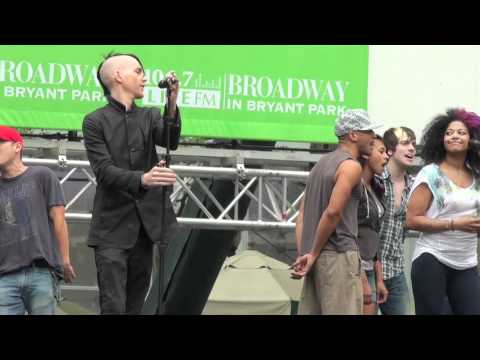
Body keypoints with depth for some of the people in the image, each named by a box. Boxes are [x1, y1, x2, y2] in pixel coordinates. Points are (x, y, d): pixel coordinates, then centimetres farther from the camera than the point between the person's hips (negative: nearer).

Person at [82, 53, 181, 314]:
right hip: (113, 228, -4)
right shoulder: (95, 122, -2)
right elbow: (104, 171, -13)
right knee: (113, 307, -11)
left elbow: (171, 142, -9)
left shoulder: (150, 116, 12)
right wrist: (142, 179, -32)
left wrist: (171, 106, -27)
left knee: (135, 307, 10)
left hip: (145, 225, 4)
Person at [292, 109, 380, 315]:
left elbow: (302, 216, 15)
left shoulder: (321, 163, 19)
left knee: (310, 311, 9)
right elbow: (333, 212, -19)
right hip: (339, 254, -9)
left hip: (318, 257, 9)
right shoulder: (351, 166, -8)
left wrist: (303, 254, 8)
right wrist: (313, 254, -12)